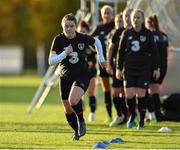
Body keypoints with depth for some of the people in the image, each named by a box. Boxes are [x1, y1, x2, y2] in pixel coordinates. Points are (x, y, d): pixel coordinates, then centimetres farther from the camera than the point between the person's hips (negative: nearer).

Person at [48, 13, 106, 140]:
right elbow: (51, 61, -20)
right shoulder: (58, 40, -15)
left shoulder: (83, 38, -14)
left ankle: (82, 122, 0)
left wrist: (101, 58, 14)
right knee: (67, 108, 11)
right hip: (66, 77, 3)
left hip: (82, 74, -3)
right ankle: (77, 132, 36)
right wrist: (64, 53, -32)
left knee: (73, 100, -28)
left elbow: (97, 42, 9)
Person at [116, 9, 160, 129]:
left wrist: (156, 68, 3)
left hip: (144, 70, -1)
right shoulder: (126, 34, 2)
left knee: (141, 95, -4)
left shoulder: (148, 34, -1)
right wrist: (119, 68, 6)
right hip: (129, 69, 1)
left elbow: (154, 52, 5)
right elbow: (121, 51, 8)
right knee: (129, 95, -6)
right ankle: (132, 116, 20)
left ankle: (142, 121, 8)